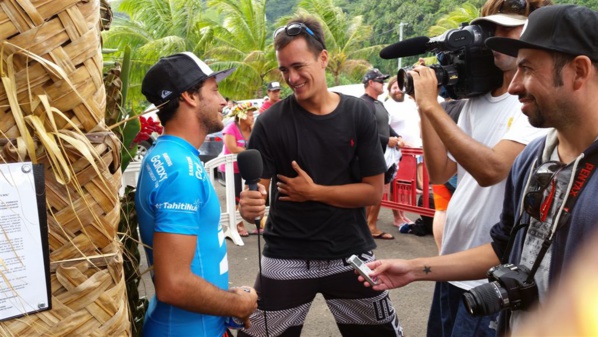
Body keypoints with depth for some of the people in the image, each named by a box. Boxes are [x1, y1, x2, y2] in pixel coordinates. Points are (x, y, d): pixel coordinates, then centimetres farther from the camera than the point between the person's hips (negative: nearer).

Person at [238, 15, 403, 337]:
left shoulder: (358, 114, -5)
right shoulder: (271, 122, -10)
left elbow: (373, 190, -6)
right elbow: (257, 189, -14)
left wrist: (313, 192, -14)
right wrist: (248, 206, -36)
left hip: (350, 252, 2)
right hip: (286, 257, -1)